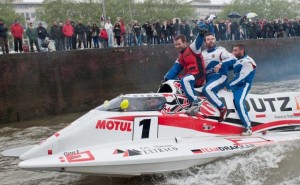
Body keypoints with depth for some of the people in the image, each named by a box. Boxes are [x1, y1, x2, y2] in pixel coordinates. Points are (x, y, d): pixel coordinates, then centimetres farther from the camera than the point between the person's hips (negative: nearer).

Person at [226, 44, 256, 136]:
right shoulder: (237, 60, 14)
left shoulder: (248, 62, -15)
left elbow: (241, 77, -20)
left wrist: (228, 85, -16)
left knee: (239, 103, -28)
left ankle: (248, 127, -24)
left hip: (244, 85, -10)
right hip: (236, 84, 10)